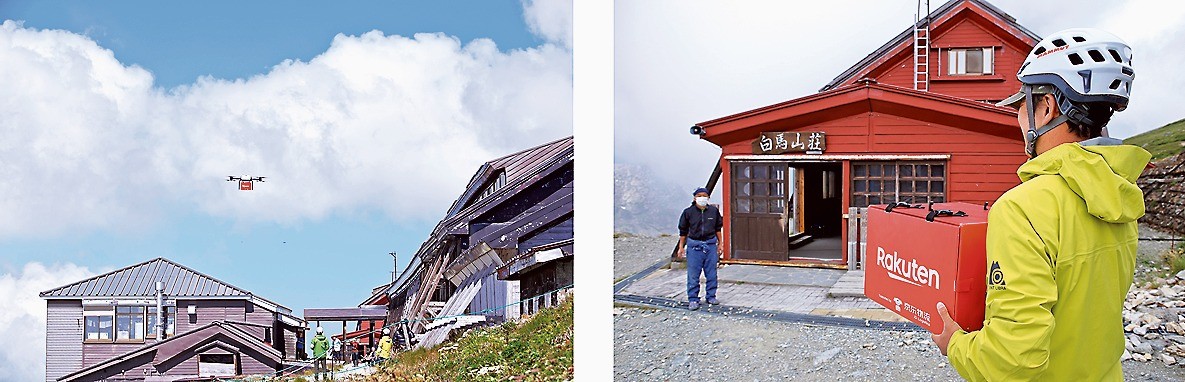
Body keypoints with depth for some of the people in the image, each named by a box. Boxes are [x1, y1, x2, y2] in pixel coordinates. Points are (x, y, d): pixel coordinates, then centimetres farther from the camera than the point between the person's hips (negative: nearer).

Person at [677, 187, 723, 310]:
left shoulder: (714, 211, 4)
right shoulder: (688, 212, -2)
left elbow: (718, 228, 15)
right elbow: (683, 231, 5)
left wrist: (720, 244, 15)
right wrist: (681, 247, 4)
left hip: (711, 245, 2)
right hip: (694, 246, -2)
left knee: (711, 273, 7)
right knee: (693, 274, -1)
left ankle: (711, 297, 20)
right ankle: (693, 299, 6)